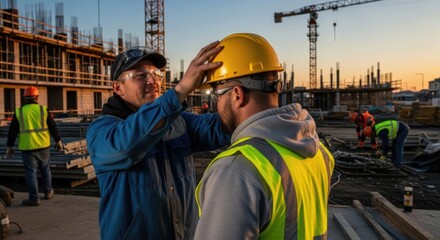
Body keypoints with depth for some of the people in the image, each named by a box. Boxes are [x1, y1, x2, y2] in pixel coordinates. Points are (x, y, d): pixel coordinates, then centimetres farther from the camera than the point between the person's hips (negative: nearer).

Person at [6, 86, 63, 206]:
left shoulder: (19, 112, 0)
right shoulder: (43, 110, -2)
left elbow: (12, 131, 2)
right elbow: (53, 127, 1)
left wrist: (10, 146, 10)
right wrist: (58, 141, 10)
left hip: (27, 147, -1)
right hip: (43, 146, 1)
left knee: (30, 172, 3)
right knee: (45, 169, 17)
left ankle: (34, 198, 4)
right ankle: (48, 192, 29)